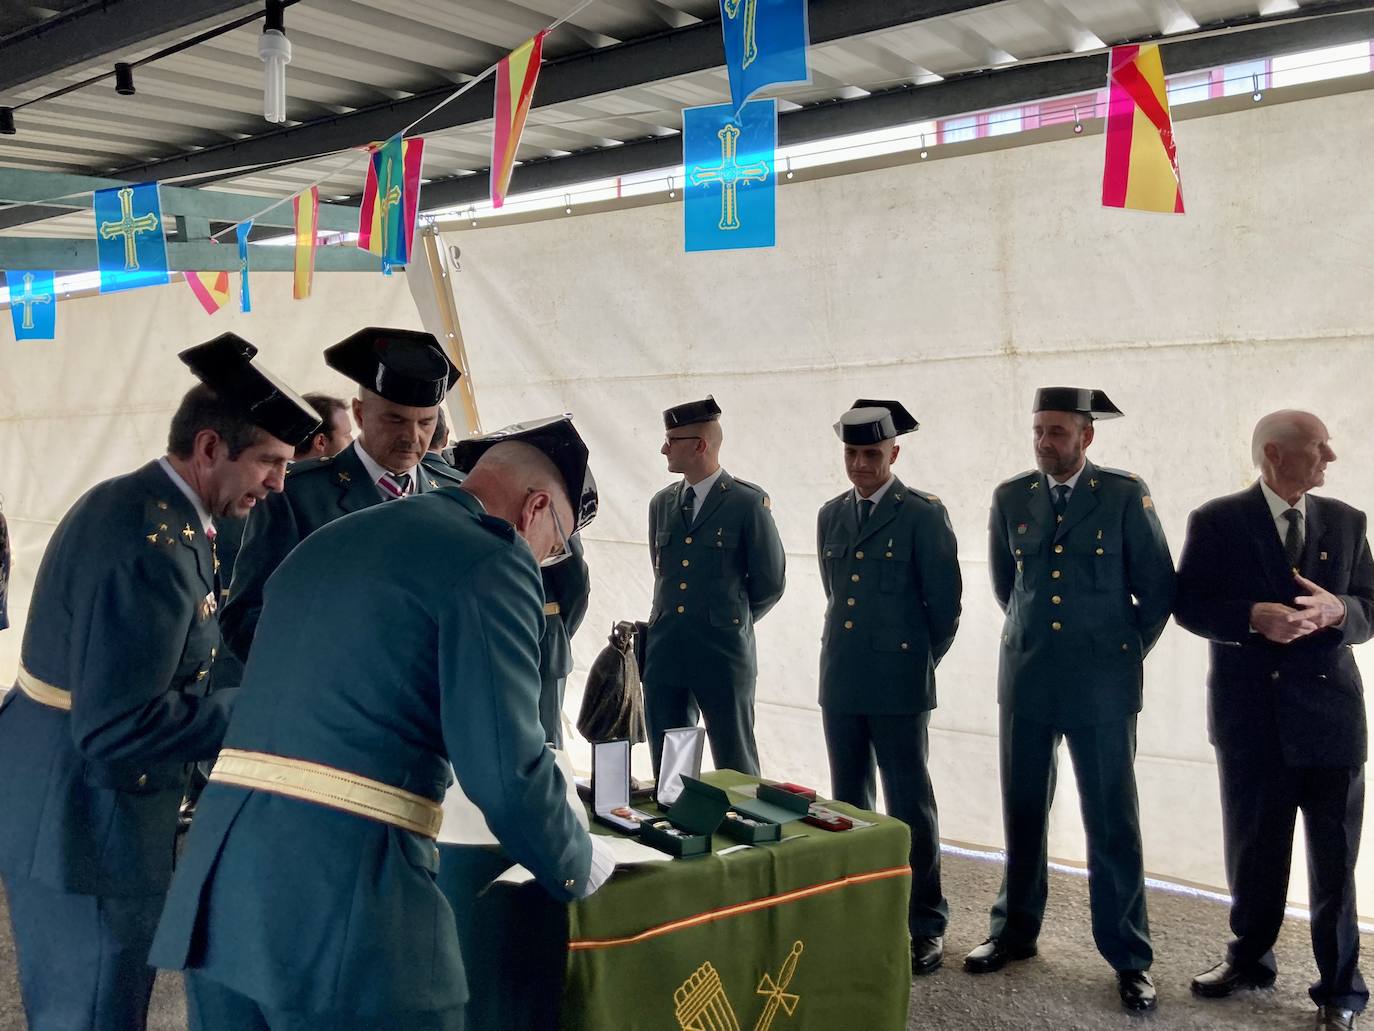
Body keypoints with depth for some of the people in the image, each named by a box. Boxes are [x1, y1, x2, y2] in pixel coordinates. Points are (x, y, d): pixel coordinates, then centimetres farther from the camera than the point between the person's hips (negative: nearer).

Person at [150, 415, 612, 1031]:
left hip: (218, 869, 8)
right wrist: (575, 867, 5)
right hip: (344, 895, -8)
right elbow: (507, 770, -13)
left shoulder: (326, 541, 19)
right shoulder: (492, 561, -7)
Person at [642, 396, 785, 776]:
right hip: (664, 654, 5)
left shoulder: (750, 503, -7)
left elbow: (770, 582, -1)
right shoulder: (661, 503, 10)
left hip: (723, 656, -5)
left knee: (736, 769, 4)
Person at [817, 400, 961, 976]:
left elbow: (944, 604, -3)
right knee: (848, 800, 13)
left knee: (910, 803, 0)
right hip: (841, 681, 6)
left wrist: (919, 662, 5)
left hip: (899, 684, -6)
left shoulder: (924, 516, -7)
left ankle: (926, 924, 11)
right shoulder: (831, 515, 11)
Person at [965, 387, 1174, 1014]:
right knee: (1022, 814, 12)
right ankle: (1014, 933, 28)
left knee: (1112, 823, 3)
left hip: (1101, 685, -3)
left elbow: (1158, 590, 1)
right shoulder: (1011, 498, 3)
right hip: (1026, 678, 3)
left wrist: (1125, 652, 8)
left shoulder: (1126, 495, -7)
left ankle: (1129, 957, 16)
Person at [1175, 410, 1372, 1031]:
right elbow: (1189, 606, -4)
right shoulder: (1217, 522, -1)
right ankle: (1250, 960, 31)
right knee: (1253, 847, 13)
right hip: (1251, 712, -1)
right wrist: (1254, 617, -20)